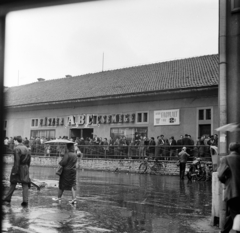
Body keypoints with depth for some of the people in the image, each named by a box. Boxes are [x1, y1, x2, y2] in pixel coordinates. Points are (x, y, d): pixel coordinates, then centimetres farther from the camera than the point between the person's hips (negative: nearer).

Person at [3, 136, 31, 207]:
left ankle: (7, 199, 23)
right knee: (25, 185, 2)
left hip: (18, 168, -4)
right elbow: (29, 160, 12)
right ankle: (25, 201, -6)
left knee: (13, 184, 10)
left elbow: (17, 161, -17)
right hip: (25, 168, 4)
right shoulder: (26, 148, 10)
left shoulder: (16, 149, -11)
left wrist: (15, 171, -15)